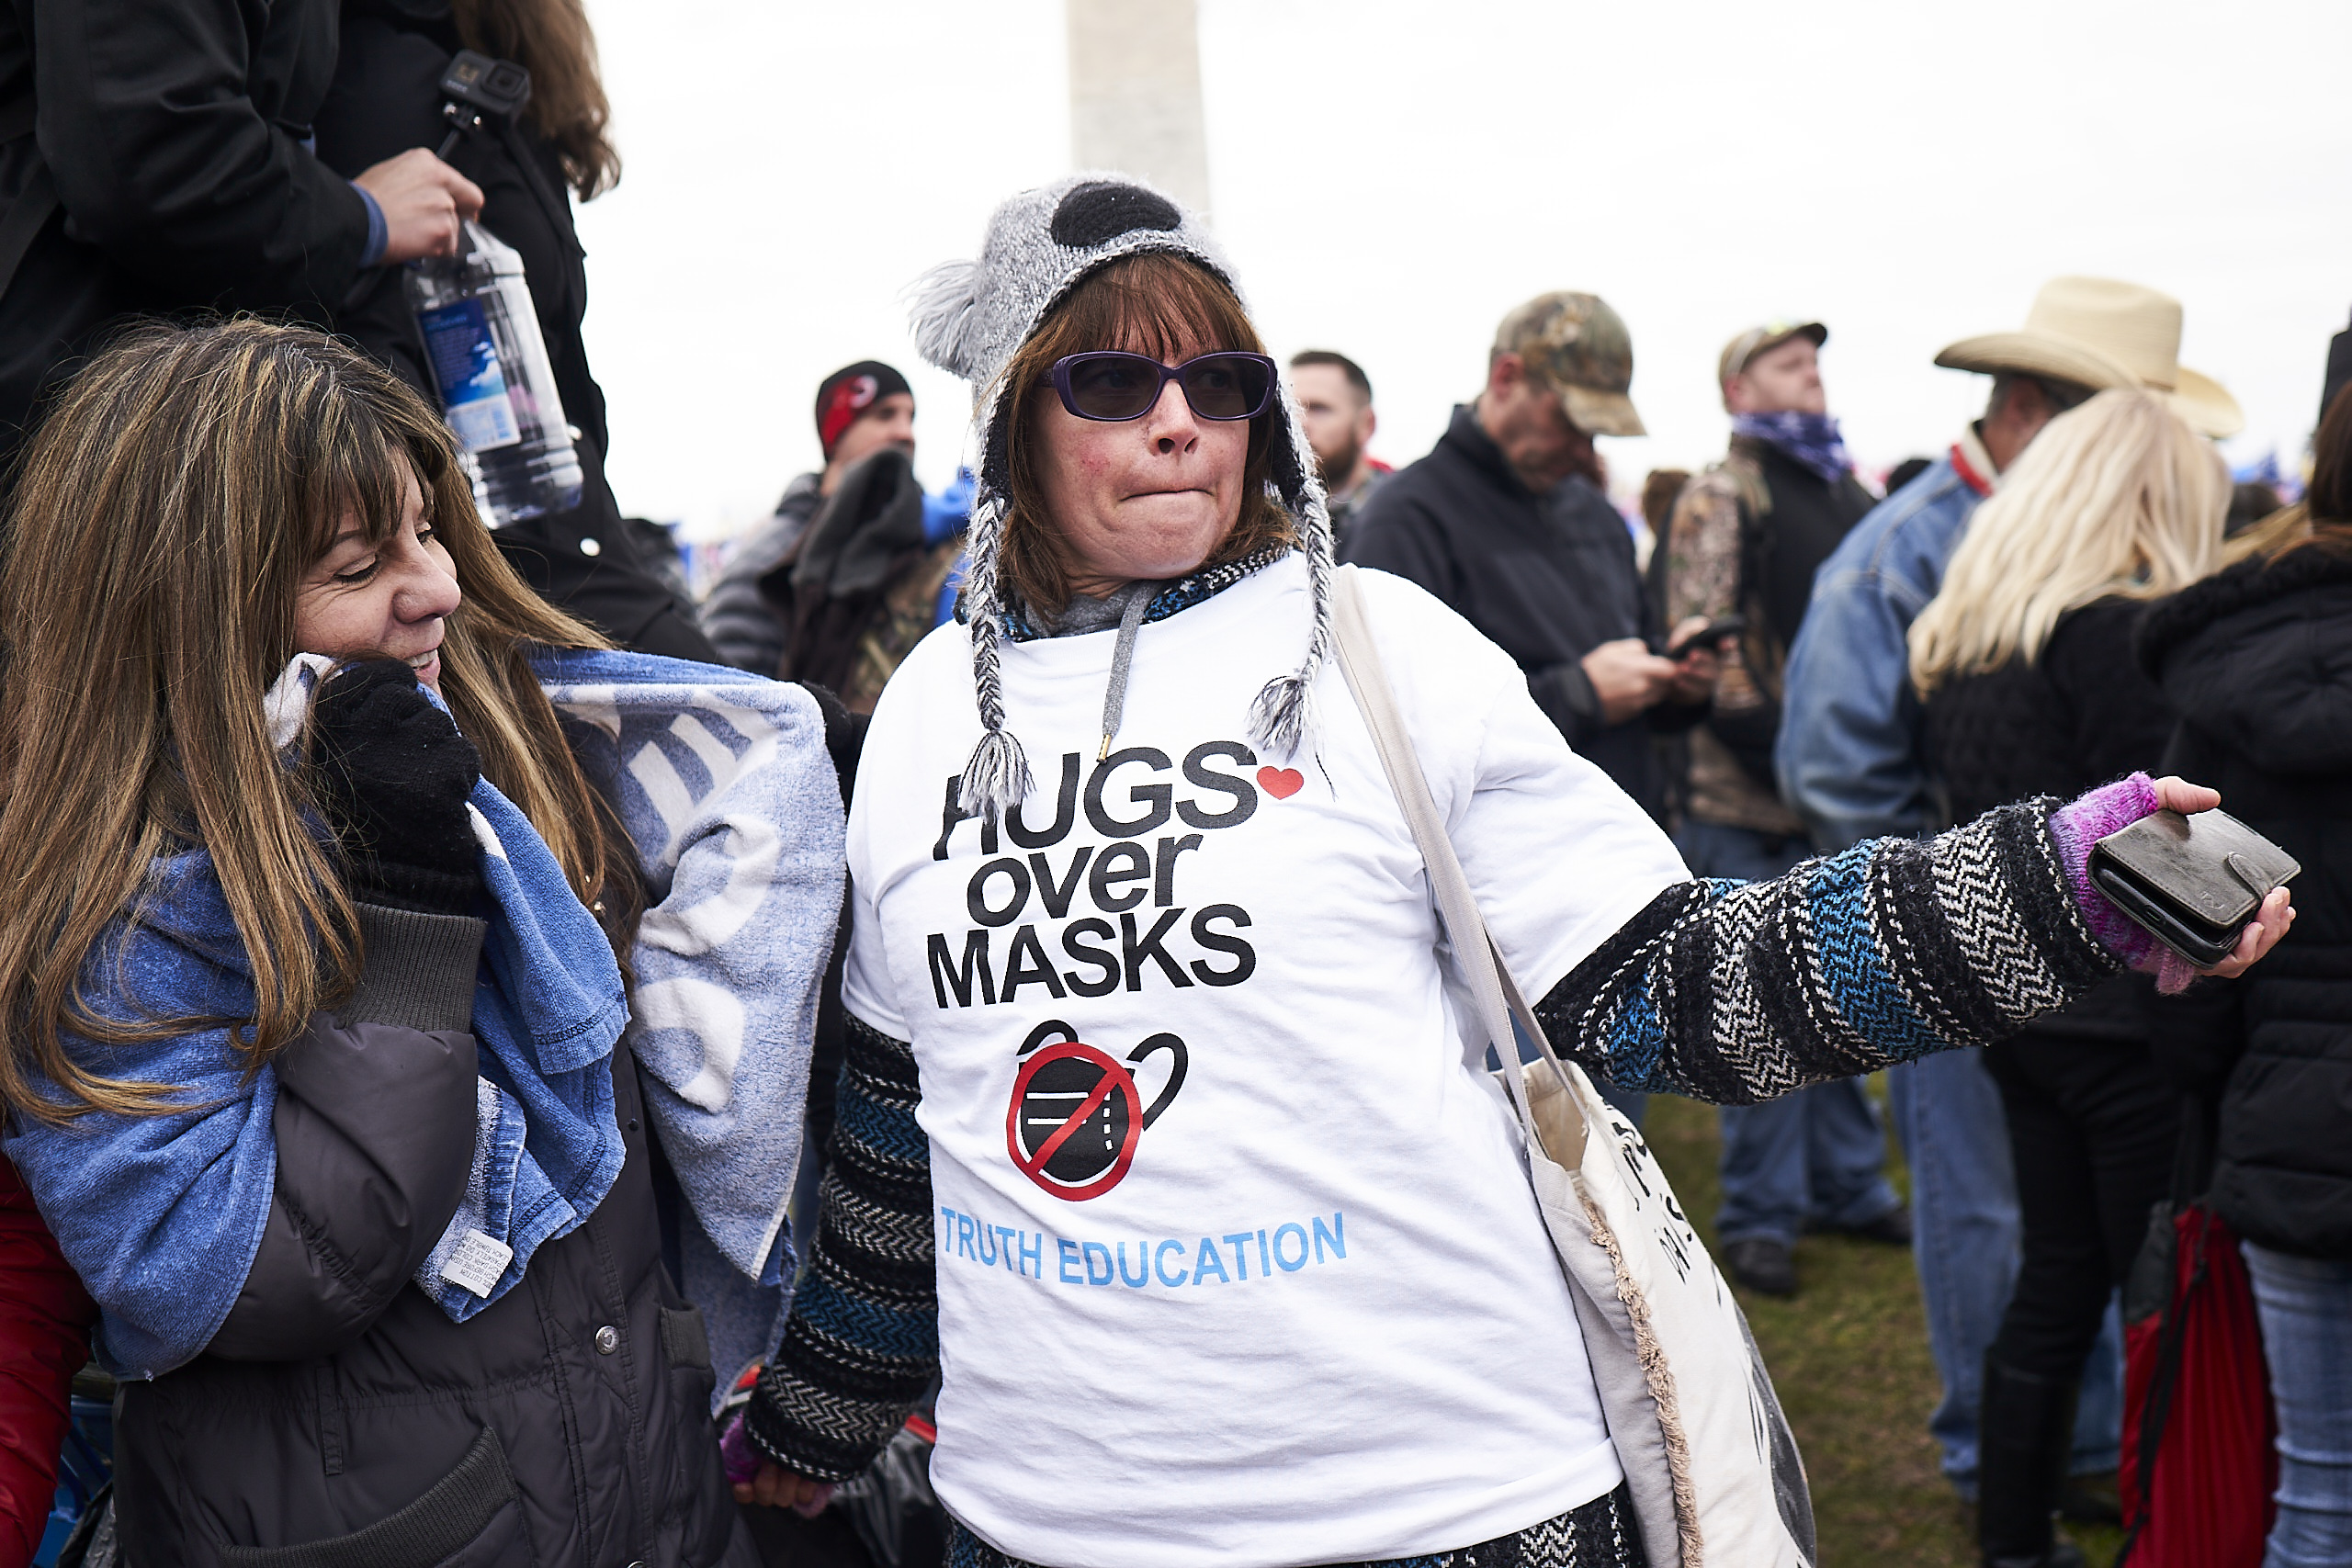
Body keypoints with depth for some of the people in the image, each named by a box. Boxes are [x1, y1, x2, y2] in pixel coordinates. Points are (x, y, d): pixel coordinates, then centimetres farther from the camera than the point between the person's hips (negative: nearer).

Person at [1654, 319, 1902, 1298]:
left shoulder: (1847, 493, 17)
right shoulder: (1719, 499, -6)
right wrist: (1782, 749, -20)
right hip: (1751, 808, -7)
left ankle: (1849, 1185, 29)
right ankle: (1758, 1216, 9)